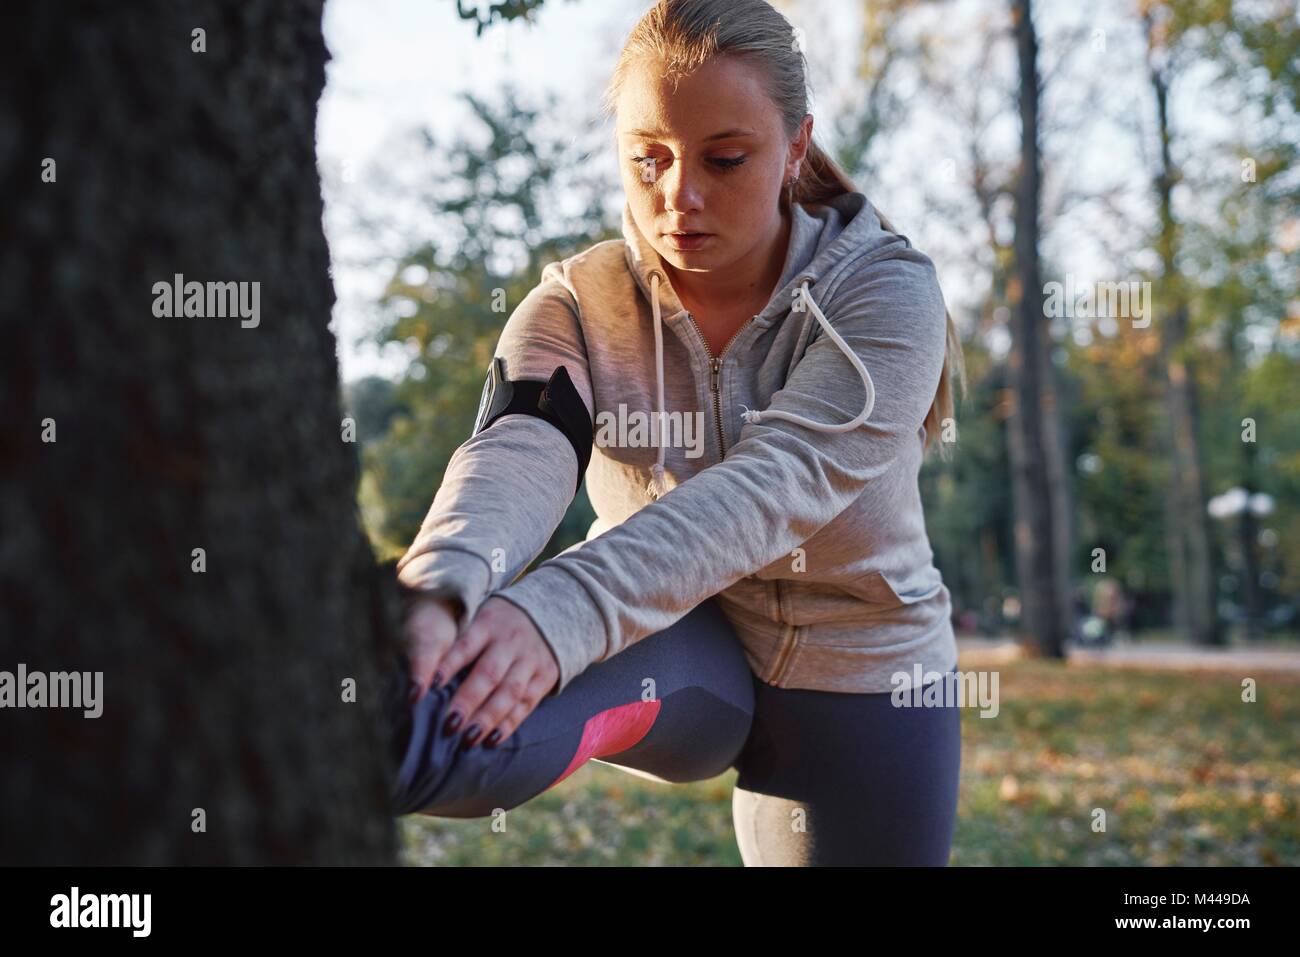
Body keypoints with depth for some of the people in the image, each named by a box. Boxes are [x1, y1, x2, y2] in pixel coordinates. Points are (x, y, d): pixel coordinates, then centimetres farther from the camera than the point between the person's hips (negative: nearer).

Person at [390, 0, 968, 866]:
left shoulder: (883, 290, -17)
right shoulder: (577, 306, -10)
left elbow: (771, 485, -34)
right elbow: (514, 463, -31)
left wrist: (558, 611, -51)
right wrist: (438, 594, -55)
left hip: (860, 679, 0)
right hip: (679, 644, 1)